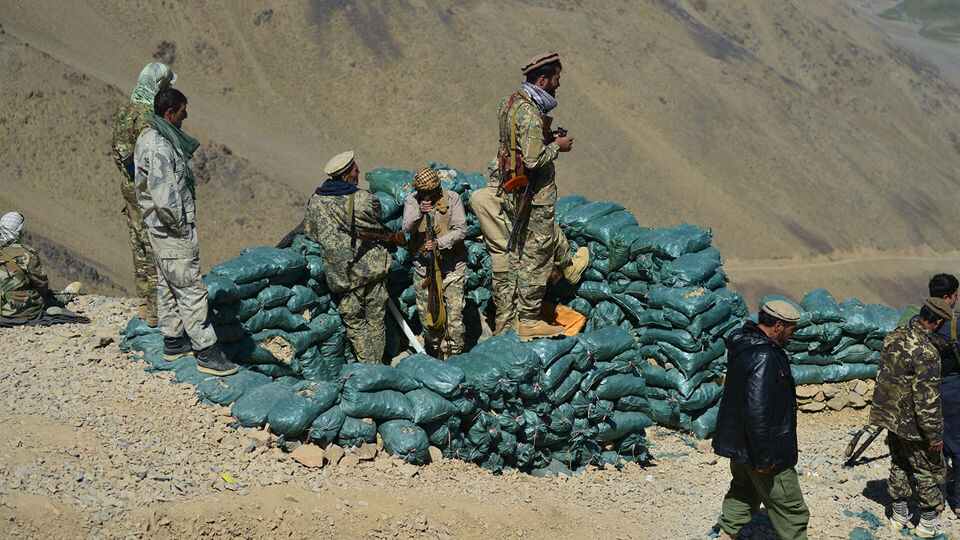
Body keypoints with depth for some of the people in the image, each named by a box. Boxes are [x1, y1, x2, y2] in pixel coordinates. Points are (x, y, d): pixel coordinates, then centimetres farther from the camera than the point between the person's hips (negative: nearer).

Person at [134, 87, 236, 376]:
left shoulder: (149, 137, 7)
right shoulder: (160, 147, -26)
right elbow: (164, 198, -32)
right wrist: (180, 224, -17)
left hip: (160, 229, 11)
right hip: (173, 233, -11)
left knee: (168, 285, 20)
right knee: (191, 290, -4)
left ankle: (173, 342, 33)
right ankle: (206, 353, 2)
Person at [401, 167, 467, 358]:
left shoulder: (451, 198, -4)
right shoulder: (411, 201, 1)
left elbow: (461, 230, -9)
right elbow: (407, 228, -14)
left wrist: (439, 243, -24)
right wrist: (419, 213, -33)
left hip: (451, 266, -2)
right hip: (423, 268, 2)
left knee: (454, 316, -8)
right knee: (427, 315, 7)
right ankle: (436, 354, 28)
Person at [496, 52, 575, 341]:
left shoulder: (512, 101, 7)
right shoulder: (529, 113, -24)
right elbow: (533, 159, -27)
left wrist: (547, 138, 12)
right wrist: (557, 147, -12)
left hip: (516, 193, 10)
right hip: (535, 197, -10)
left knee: (519, 252, 18)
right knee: (537, 255, -2)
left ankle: (517, 310, 27)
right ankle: (529, 322, 4)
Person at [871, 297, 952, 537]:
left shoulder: (893, 337, -3)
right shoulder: (926, 352, -28)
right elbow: (927, 398, -26)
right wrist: (935, 434, -17)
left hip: (890, 415, 7)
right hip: (912, 423, -7)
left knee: (899, 465, 22)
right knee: (929, 470, 11)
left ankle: (899, 516, 31)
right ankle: (928, 523, 21)